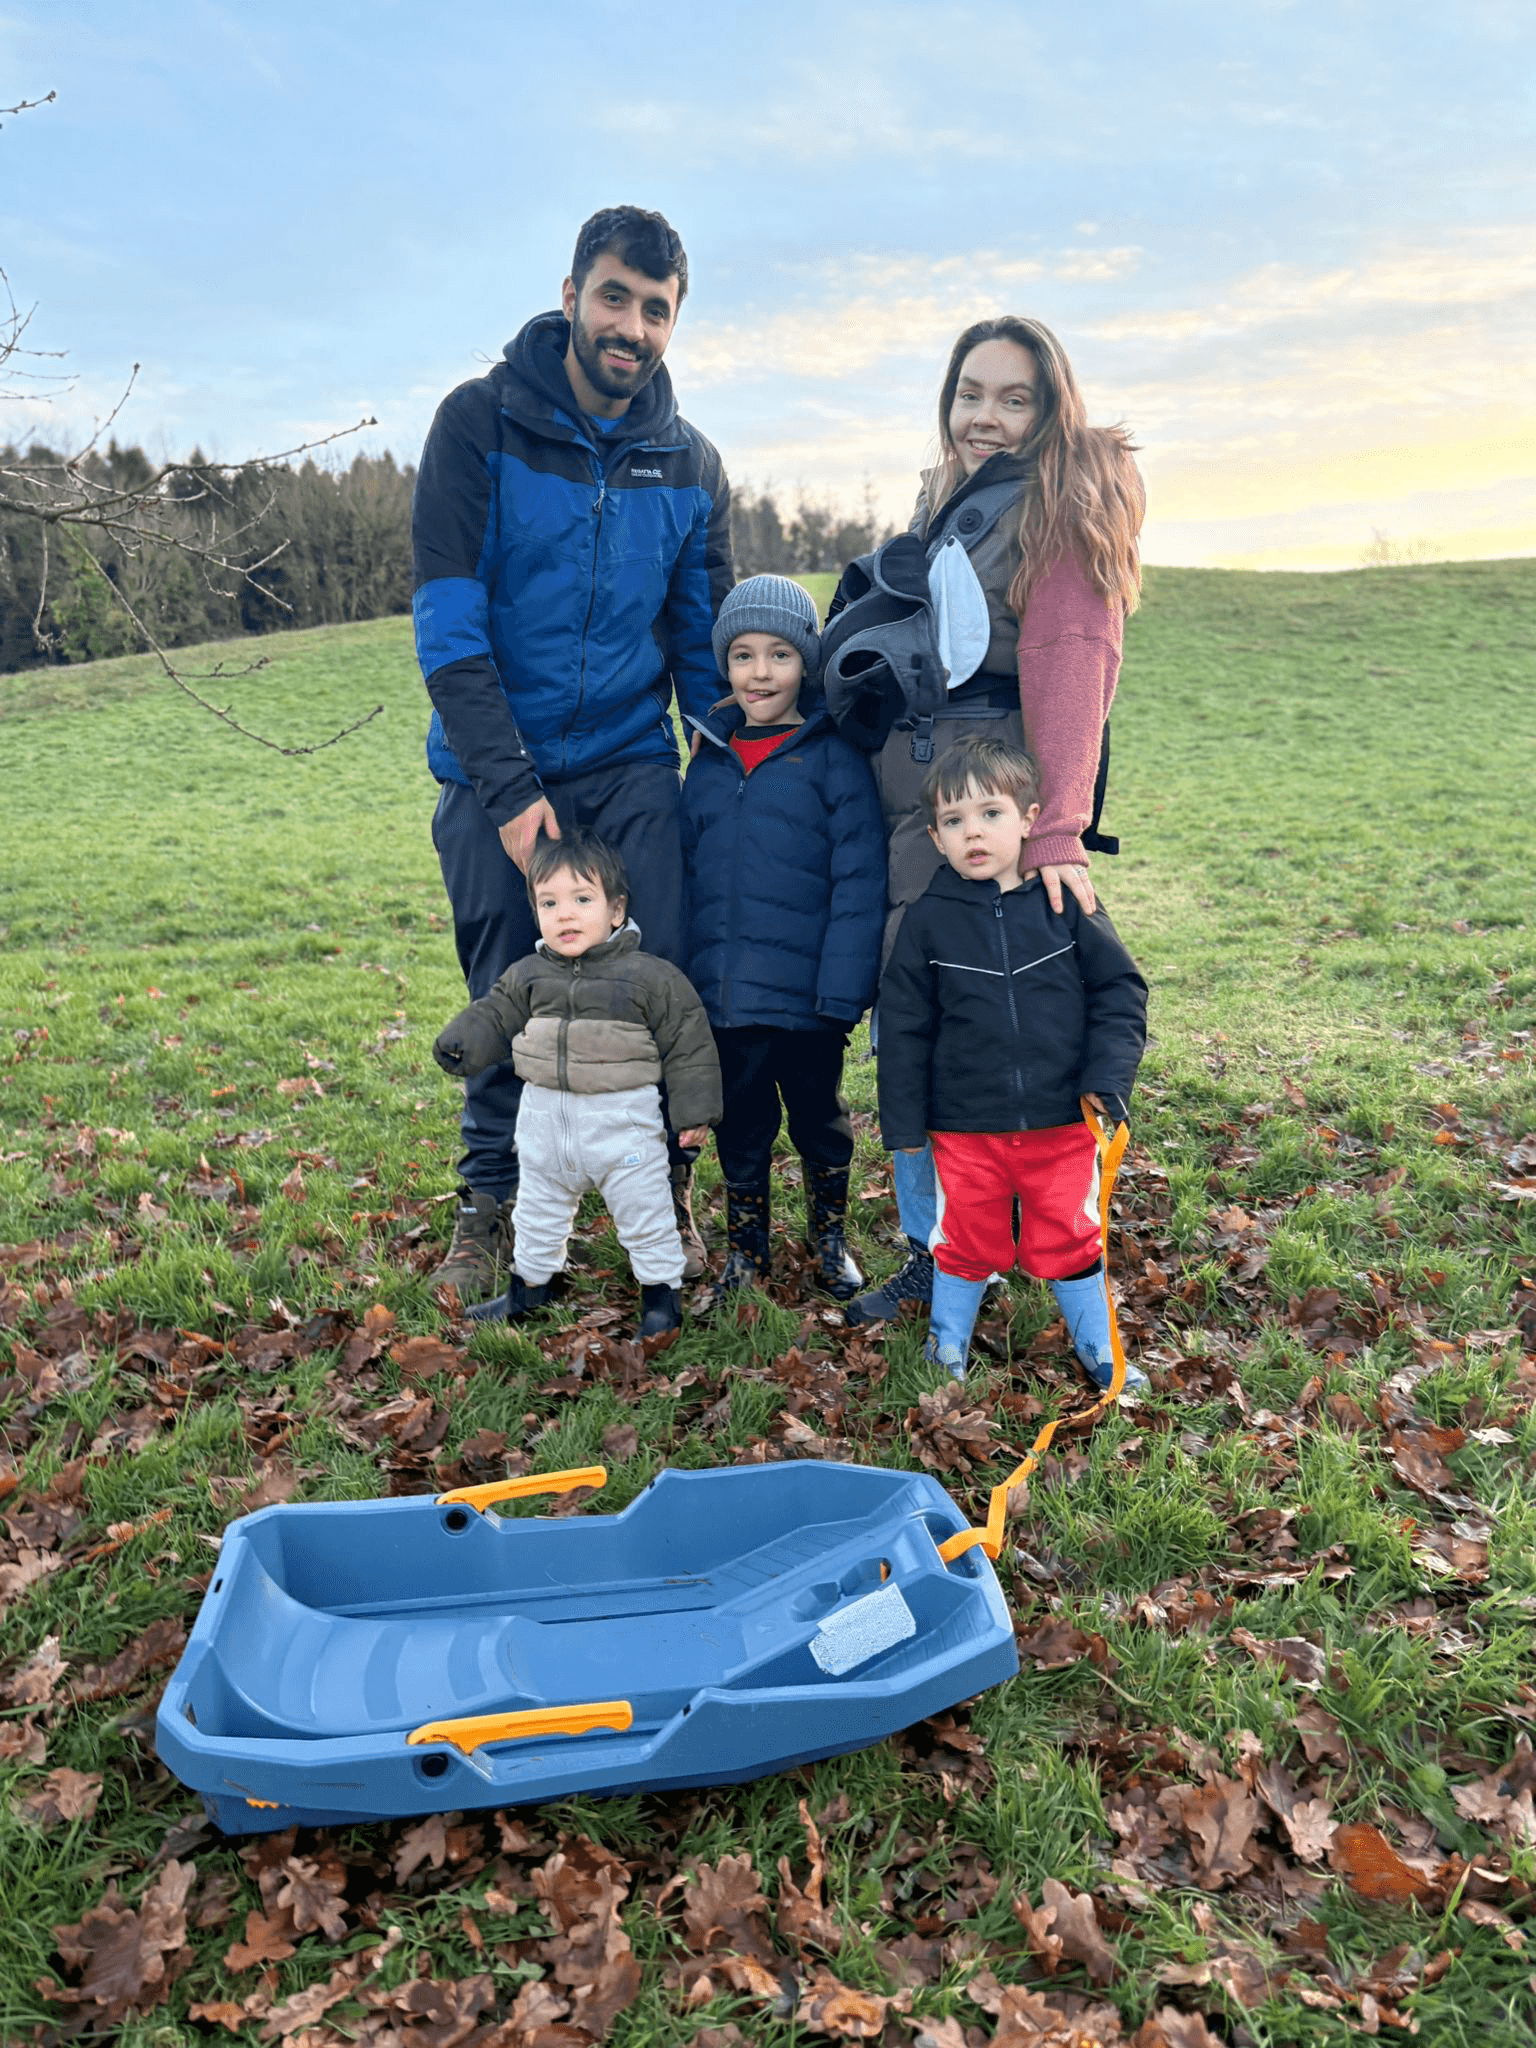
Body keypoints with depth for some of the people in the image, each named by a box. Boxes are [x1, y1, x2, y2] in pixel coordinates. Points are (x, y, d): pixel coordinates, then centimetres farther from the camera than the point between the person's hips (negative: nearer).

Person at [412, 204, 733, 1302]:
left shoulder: (690, 464, 5)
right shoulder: (482, 423, -5)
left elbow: (707, 639, 11)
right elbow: (449, 625, -11)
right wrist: (509, 788, -18)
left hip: (632, 767, 2)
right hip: (498, 771, -2)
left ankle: (666, 1195, 16)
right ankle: (493, 1200, 26)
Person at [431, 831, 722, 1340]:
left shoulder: (652, 977, -11)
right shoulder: (527, 975, 0)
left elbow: (687, 1042, -7)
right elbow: (496, 1014, 11)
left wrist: (694, 1111, -6)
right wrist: (459, 1044, -8)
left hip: (623, 1121, -4)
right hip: (545, 1121, 4)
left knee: (643, 1211, 7)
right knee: (538, 1209, 21)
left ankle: (661, 1288, 25)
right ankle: (529, 1283, 41)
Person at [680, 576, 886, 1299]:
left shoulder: (834, 758, -6)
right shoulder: (711, 761, 8)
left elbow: (859, 882, -10)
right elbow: (686, 872, 13)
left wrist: (842, 992, -16)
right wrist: (677, 980, 9)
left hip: (805, 994, -3)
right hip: (723, 993, 4)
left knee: (819, 1118, 14)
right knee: (739, 1124, 15)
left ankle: (829, 1239, 36)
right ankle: (746, 1249, 33)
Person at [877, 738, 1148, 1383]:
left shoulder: (1065, 904, -3)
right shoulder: (929, 919, -3)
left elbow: (1118, 988, 3)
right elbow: (904, 1025, 1)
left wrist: (1109, 1077, -8)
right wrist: (903, 1123, 2)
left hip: (1063, 1123, 0)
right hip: (966, 1129, 0)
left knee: (1069, 1240, 12)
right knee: (966, 1244, 14)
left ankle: (1097, 1348, 35)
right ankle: (947, 1348, 37)